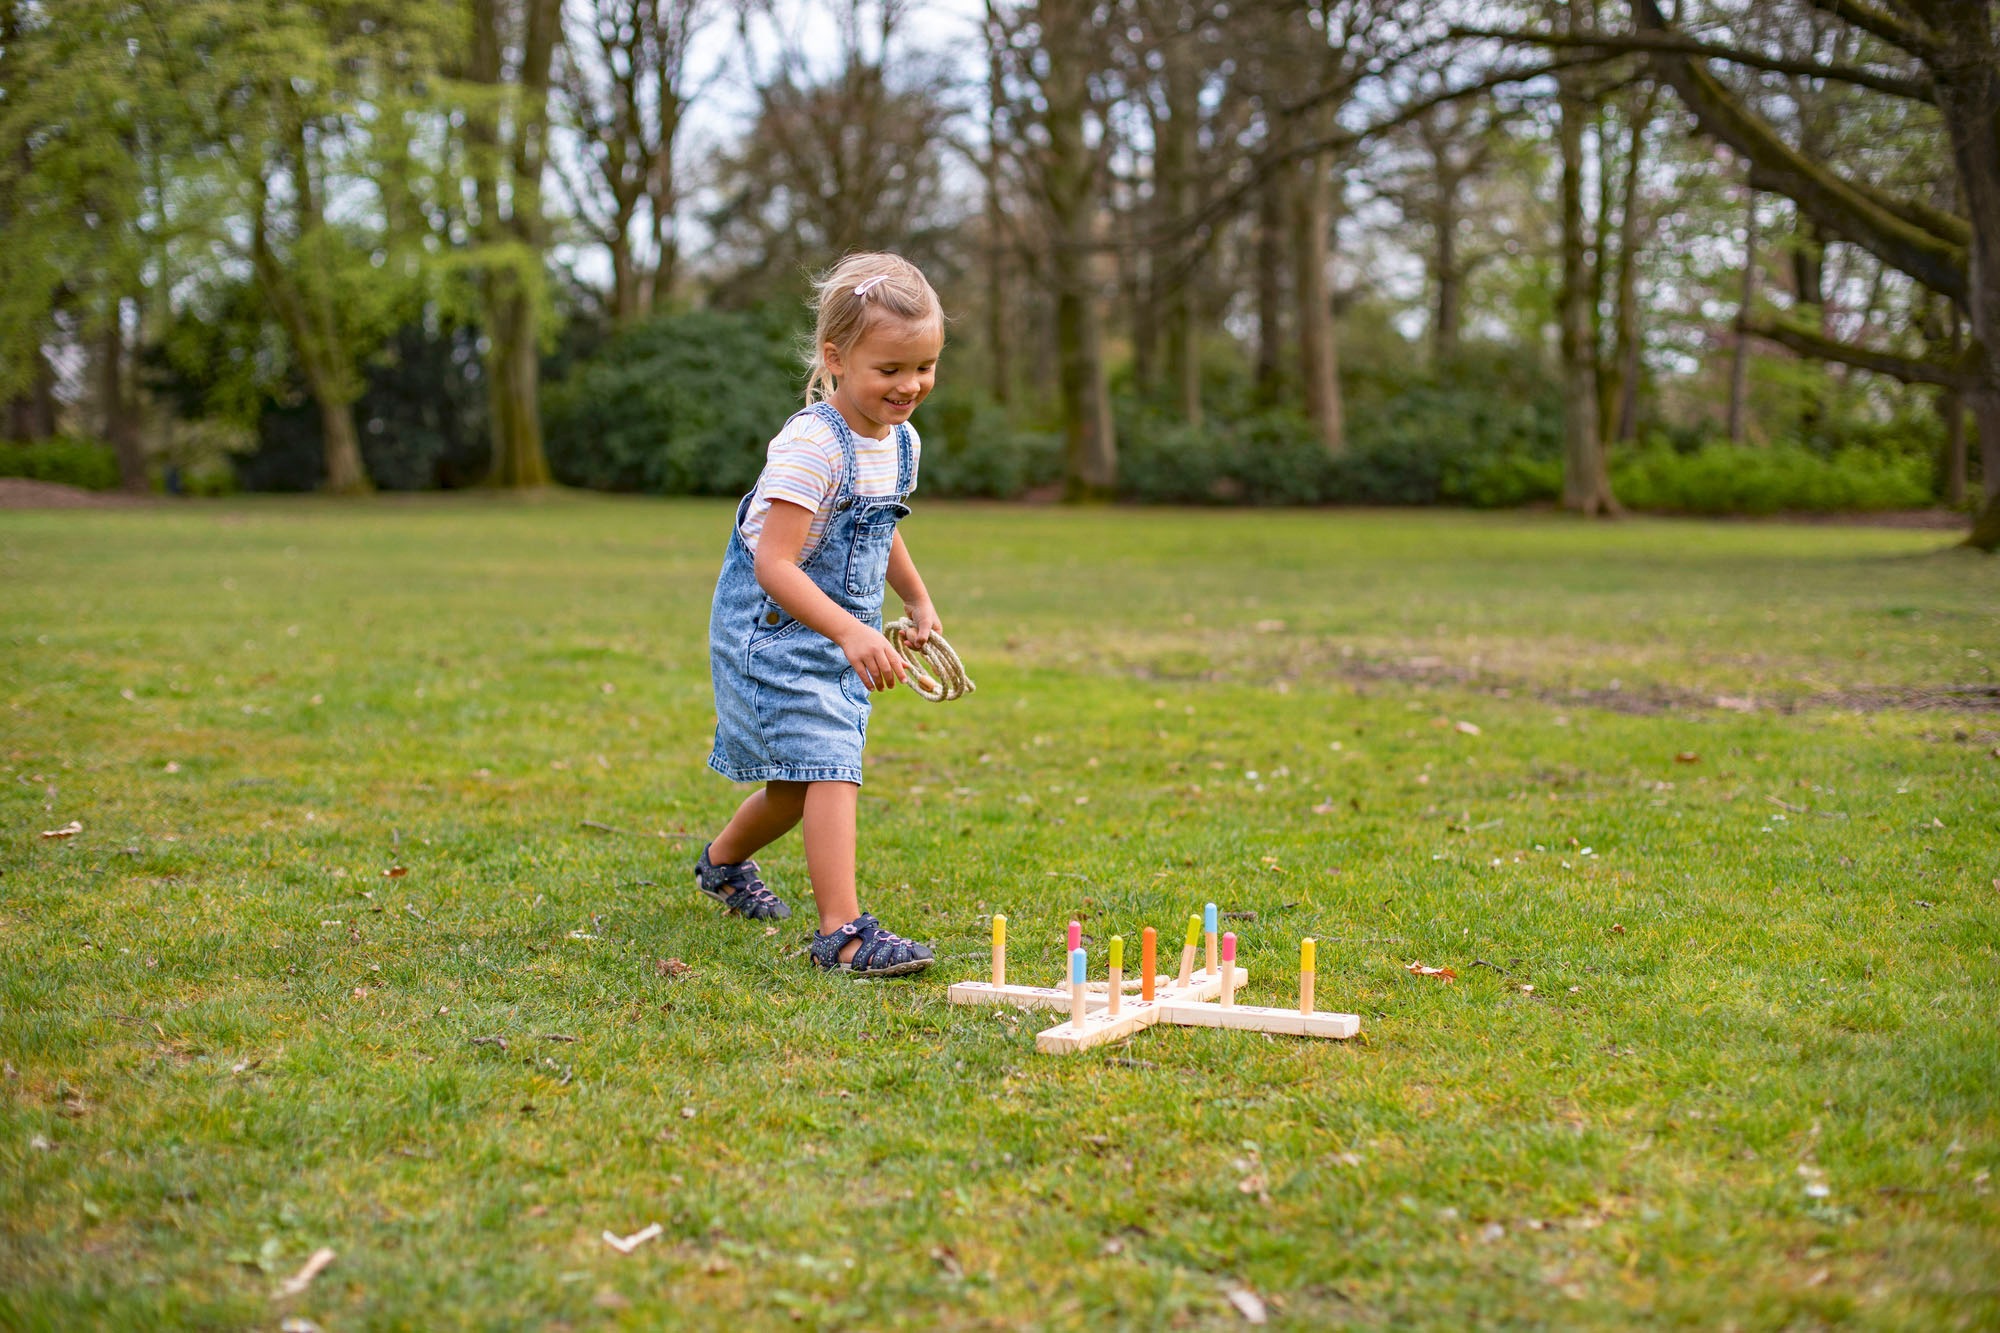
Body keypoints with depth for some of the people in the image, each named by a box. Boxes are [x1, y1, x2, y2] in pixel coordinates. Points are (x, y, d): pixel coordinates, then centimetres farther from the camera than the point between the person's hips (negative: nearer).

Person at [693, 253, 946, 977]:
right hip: (773, 627, -9)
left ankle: (723, 860, 46)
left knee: (804, 782, 20)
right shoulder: (810, 445, -24)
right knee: (830, 770, -19)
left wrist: (919, 603, 26)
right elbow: (773, 565, -30)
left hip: (841, 634, 9)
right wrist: (850, 632, -40)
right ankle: (843, 931, -18)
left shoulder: (899, 441, 3)